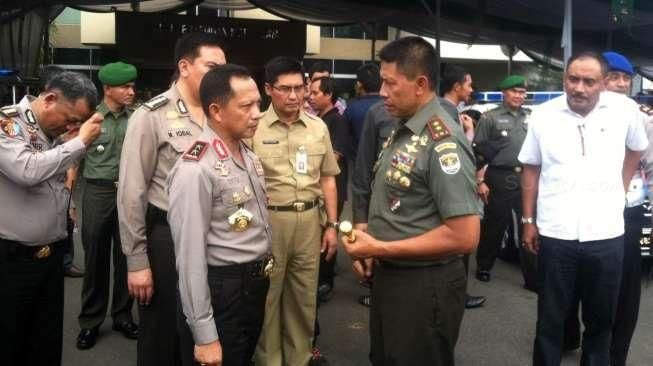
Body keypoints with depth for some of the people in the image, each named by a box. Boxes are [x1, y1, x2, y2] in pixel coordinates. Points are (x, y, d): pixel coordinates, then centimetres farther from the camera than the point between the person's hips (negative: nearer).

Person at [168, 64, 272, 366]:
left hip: (256, 285, 8)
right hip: (222, 292, -8)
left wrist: (261, 276, 16)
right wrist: (204, 336, -19)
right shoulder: (196, 170, -22)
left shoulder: (249, 155, 6)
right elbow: (189, 257, -22)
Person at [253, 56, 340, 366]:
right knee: (267, 297, 9)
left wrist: (331, 225, 8)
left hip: (310, 220, 4)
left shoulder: (318, 127, 6)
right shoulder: (253, 128, -6)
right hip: (267, 221, -4)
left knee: (305, 297, 15)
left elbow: (327, 179, 11)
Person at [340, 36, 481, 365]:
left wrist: (380, 248, -21)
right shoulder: (401, 130, 6)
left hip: (424, 286, -8)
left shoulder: (443, 142, -22)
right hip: (388, 276, 9)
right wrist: (369, 249, 1)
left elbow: (464, 237, -26)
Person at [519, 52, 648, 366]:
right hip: (555, 234, 0)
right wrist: (528, 221, 4)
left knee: (601, 319, 18)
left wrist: (620, 190, 12)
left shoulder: (625, 109, -3)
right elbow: (531, 169, 5)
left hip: (606, 234, 1)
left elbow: (635, 149, 17)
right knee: (550, 319, 12)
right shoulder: (543, 115, -3)